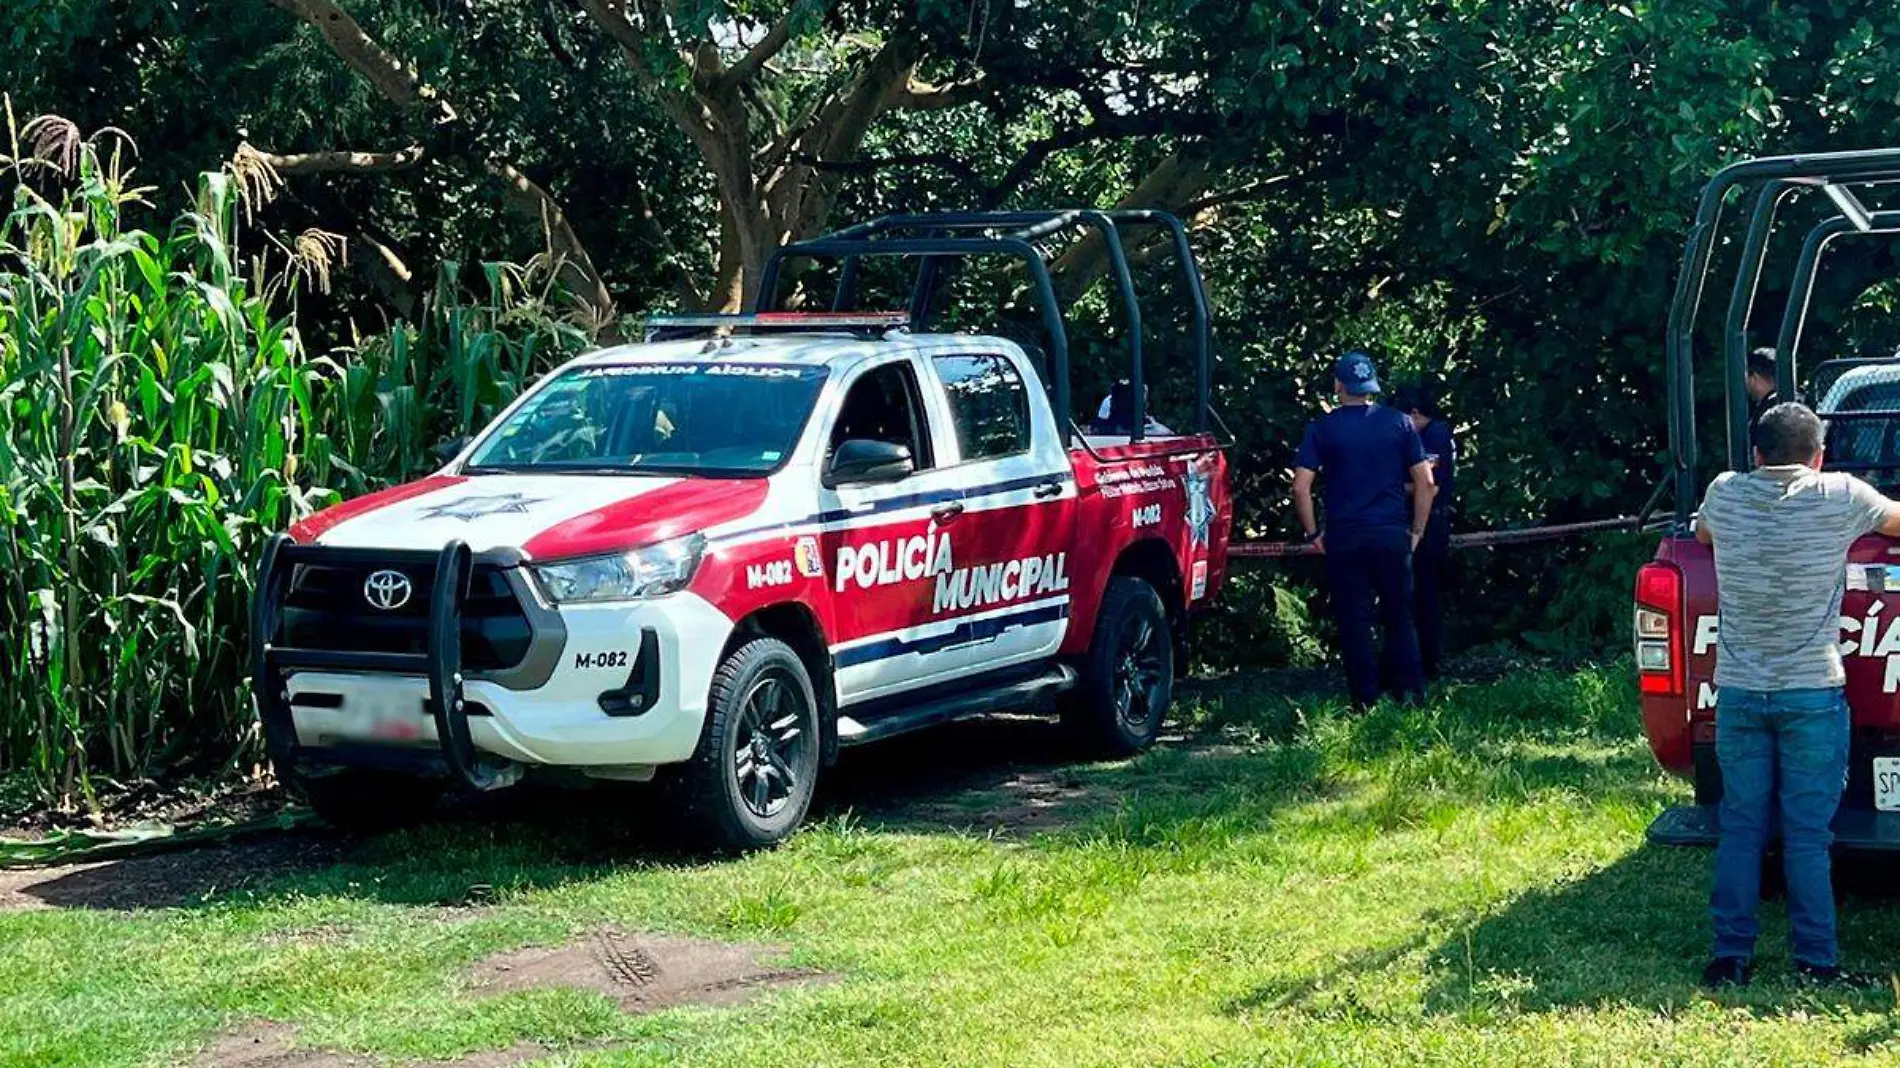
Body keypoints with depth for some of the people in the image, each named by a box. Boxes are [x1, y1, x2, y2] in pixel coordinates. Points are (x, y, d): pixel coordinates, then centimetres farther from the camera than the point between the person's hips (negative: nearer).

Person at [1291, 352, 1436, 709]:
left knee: (1354, 622, 4)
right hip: (1393, 535, 2)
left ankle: (1366, 702, 4)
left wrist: (1313, 534, 3)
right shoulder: (1398, 423, 4)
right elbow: (1425, 481, 2)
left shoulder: (1322, 428, -1)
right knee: (1399, 618, 12)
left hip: (1345, 539, -2)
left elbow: (1300, 487, -8)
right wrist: (1417, 530, 10)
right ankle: (1411, 692, 8)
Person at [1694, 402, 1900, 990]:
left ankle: (1731, 956, 9)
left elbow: (1701, 533, 25)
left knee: (1740, 826, 9)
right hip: (1812, 693, -2)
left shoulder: (1724, 494, 2)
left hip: (1737, 692, 3)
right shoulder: (1839, 497, -5)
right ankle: (1816, 963, 5)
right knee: (1807, 834, 2)